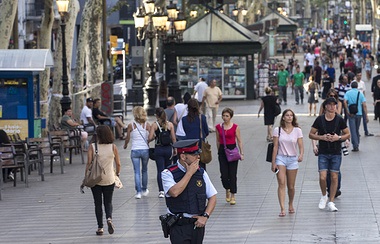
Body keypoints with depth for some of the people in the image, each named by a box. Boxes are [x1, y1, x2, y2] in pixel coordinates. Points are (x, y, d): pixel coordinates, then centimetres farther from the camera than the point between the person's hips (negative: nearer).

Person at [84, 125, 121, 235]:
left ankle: (100, 227, 10)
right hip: (109, 179, 1)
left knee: (98, 203, 10)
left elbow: (89, 163, -12)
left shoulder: (92, 147, -9)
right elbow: (118, 164, 1)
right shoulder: (113, 147, -4)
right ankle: (109, 218, -13)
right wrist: (117, 173, 20)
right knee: (108, 202, 15)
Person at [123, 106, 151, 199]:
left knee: (137, 171, 0)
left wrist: (125, 145, 21)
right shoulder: (147, 125, -2)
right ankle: (144, 190, 31)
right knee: (144, 170, 19)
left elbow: (127, 138, 1)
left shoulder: (131, 125, -4)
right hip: (145, 149, 1)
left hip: (135, 150, -1)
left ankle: (138, 192, -9)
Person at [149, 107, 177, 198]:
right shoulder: (170, 124, -1)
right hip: (168, 149, 2)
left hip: (158, 149, -2)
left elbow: (150, 138, -13)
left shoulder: (154, 125, -7)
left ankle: (161, 191, -11)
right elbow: (173, 138, 0)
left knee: (160, 170, -2)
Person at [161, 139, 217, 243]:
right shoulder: (168, 173, -5)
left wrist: (205, 216, -4)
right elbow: (174, 192, -23)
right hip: (179, 226, -4)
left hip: (198, 224, 4)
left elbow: (212, 197, 12)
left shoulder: (201, 172, 7)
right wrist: (189, 173, -14)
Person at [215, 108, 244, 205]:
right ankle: (227, 190, 27)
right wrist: (219, 151, 13)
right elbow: (218, 141, 12)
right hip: (222, 150, 2)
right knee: (224, 175, -2)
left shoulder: (235, 127, -4)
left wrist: (241, 153, -6)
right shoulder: (218, 127, 3)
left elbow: (239, 141, -2)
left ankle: (233, 196, 8)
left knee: (232, 174, 0)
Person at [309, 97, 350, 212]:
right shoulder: (320, 119, -2)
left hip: (336, 153, 1)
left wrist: (338, 137, -12)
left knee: (334, 177, 2)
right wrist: (322, 137, -13)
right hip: (323, 153, -1)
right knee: (322, 177, -9)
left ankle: (331, 202, 11)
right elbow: (311, 134, 4)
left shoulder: (339, 120, -1)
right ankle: (324, 196, 19)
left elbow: (347, 134, 8)